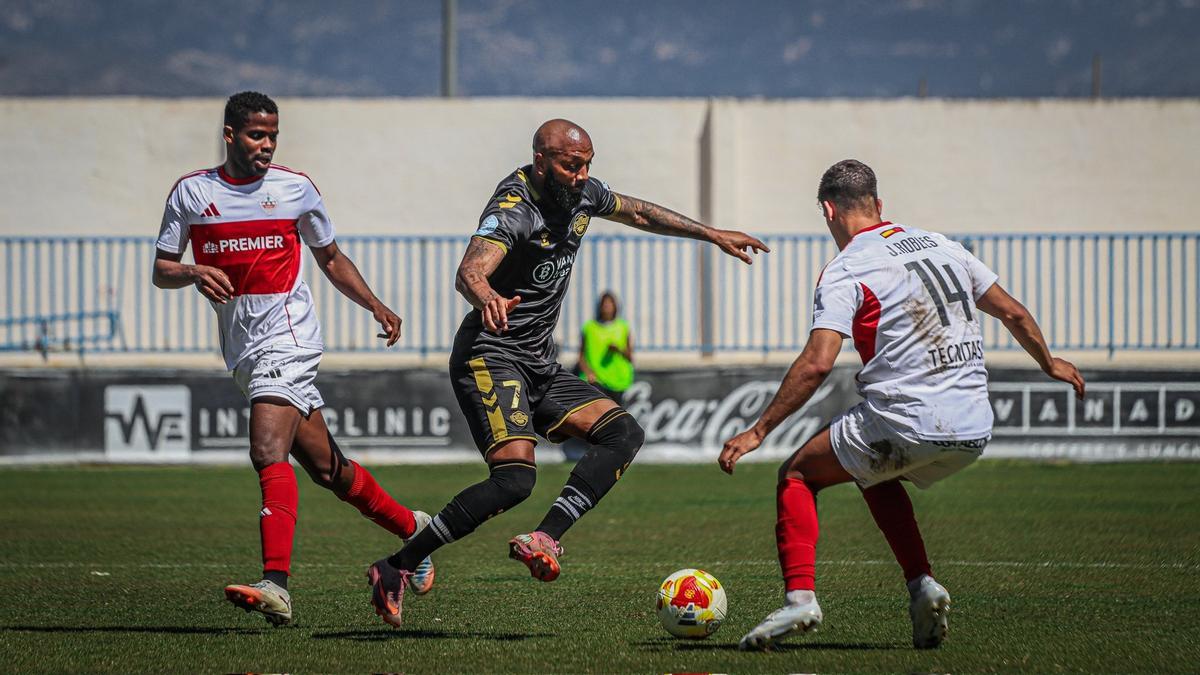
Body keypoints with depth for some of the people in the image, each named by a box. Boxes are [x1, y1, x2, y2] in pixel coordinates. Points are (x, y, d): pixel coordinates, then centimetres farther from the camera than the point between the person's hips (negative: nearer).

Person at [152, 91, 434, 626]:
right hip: (241, 350, 4)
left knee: (269, 453, -22)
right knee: (325, 467, 10)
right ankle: (411, 527, 32)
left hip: (286, 337, -4)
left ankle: (276, 585, -33)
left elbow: (330, 258, 16)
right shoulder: (191, 192, 7)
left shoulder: (294, 188, 4)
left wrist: (375, 305, 3)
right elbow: (160, 270, 9)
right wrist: (192, 273, -14)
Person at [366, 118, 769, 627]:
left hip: (541, 366, 9)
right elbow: (469, 272, -38)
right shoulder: (513, 210, -20)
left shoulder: (581, 194, 6)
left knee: (623, 433, -6)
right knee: (515, 477, -24)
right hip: (491, 359, -9)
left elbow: (638, 213, 28)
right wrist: (487, 297, -62)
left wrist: (711, 234, 33)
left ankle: (543, 540, -18)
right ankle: (397, 567, -17)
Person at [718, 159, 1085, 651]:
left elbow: (816, 364, -15)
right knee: (874, 475, 33)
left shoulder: (845, 271, -4)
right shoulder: (939, 245, 15)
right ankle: (922, 586, 16)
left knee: (797, 476, 13)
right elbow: (1014, 314, 21)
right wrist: (1050, 363, 38)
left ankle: (799, 596, -5)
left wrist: (758, 432, -10)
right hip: (973, 433, 7)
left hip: (904, 426, -6)